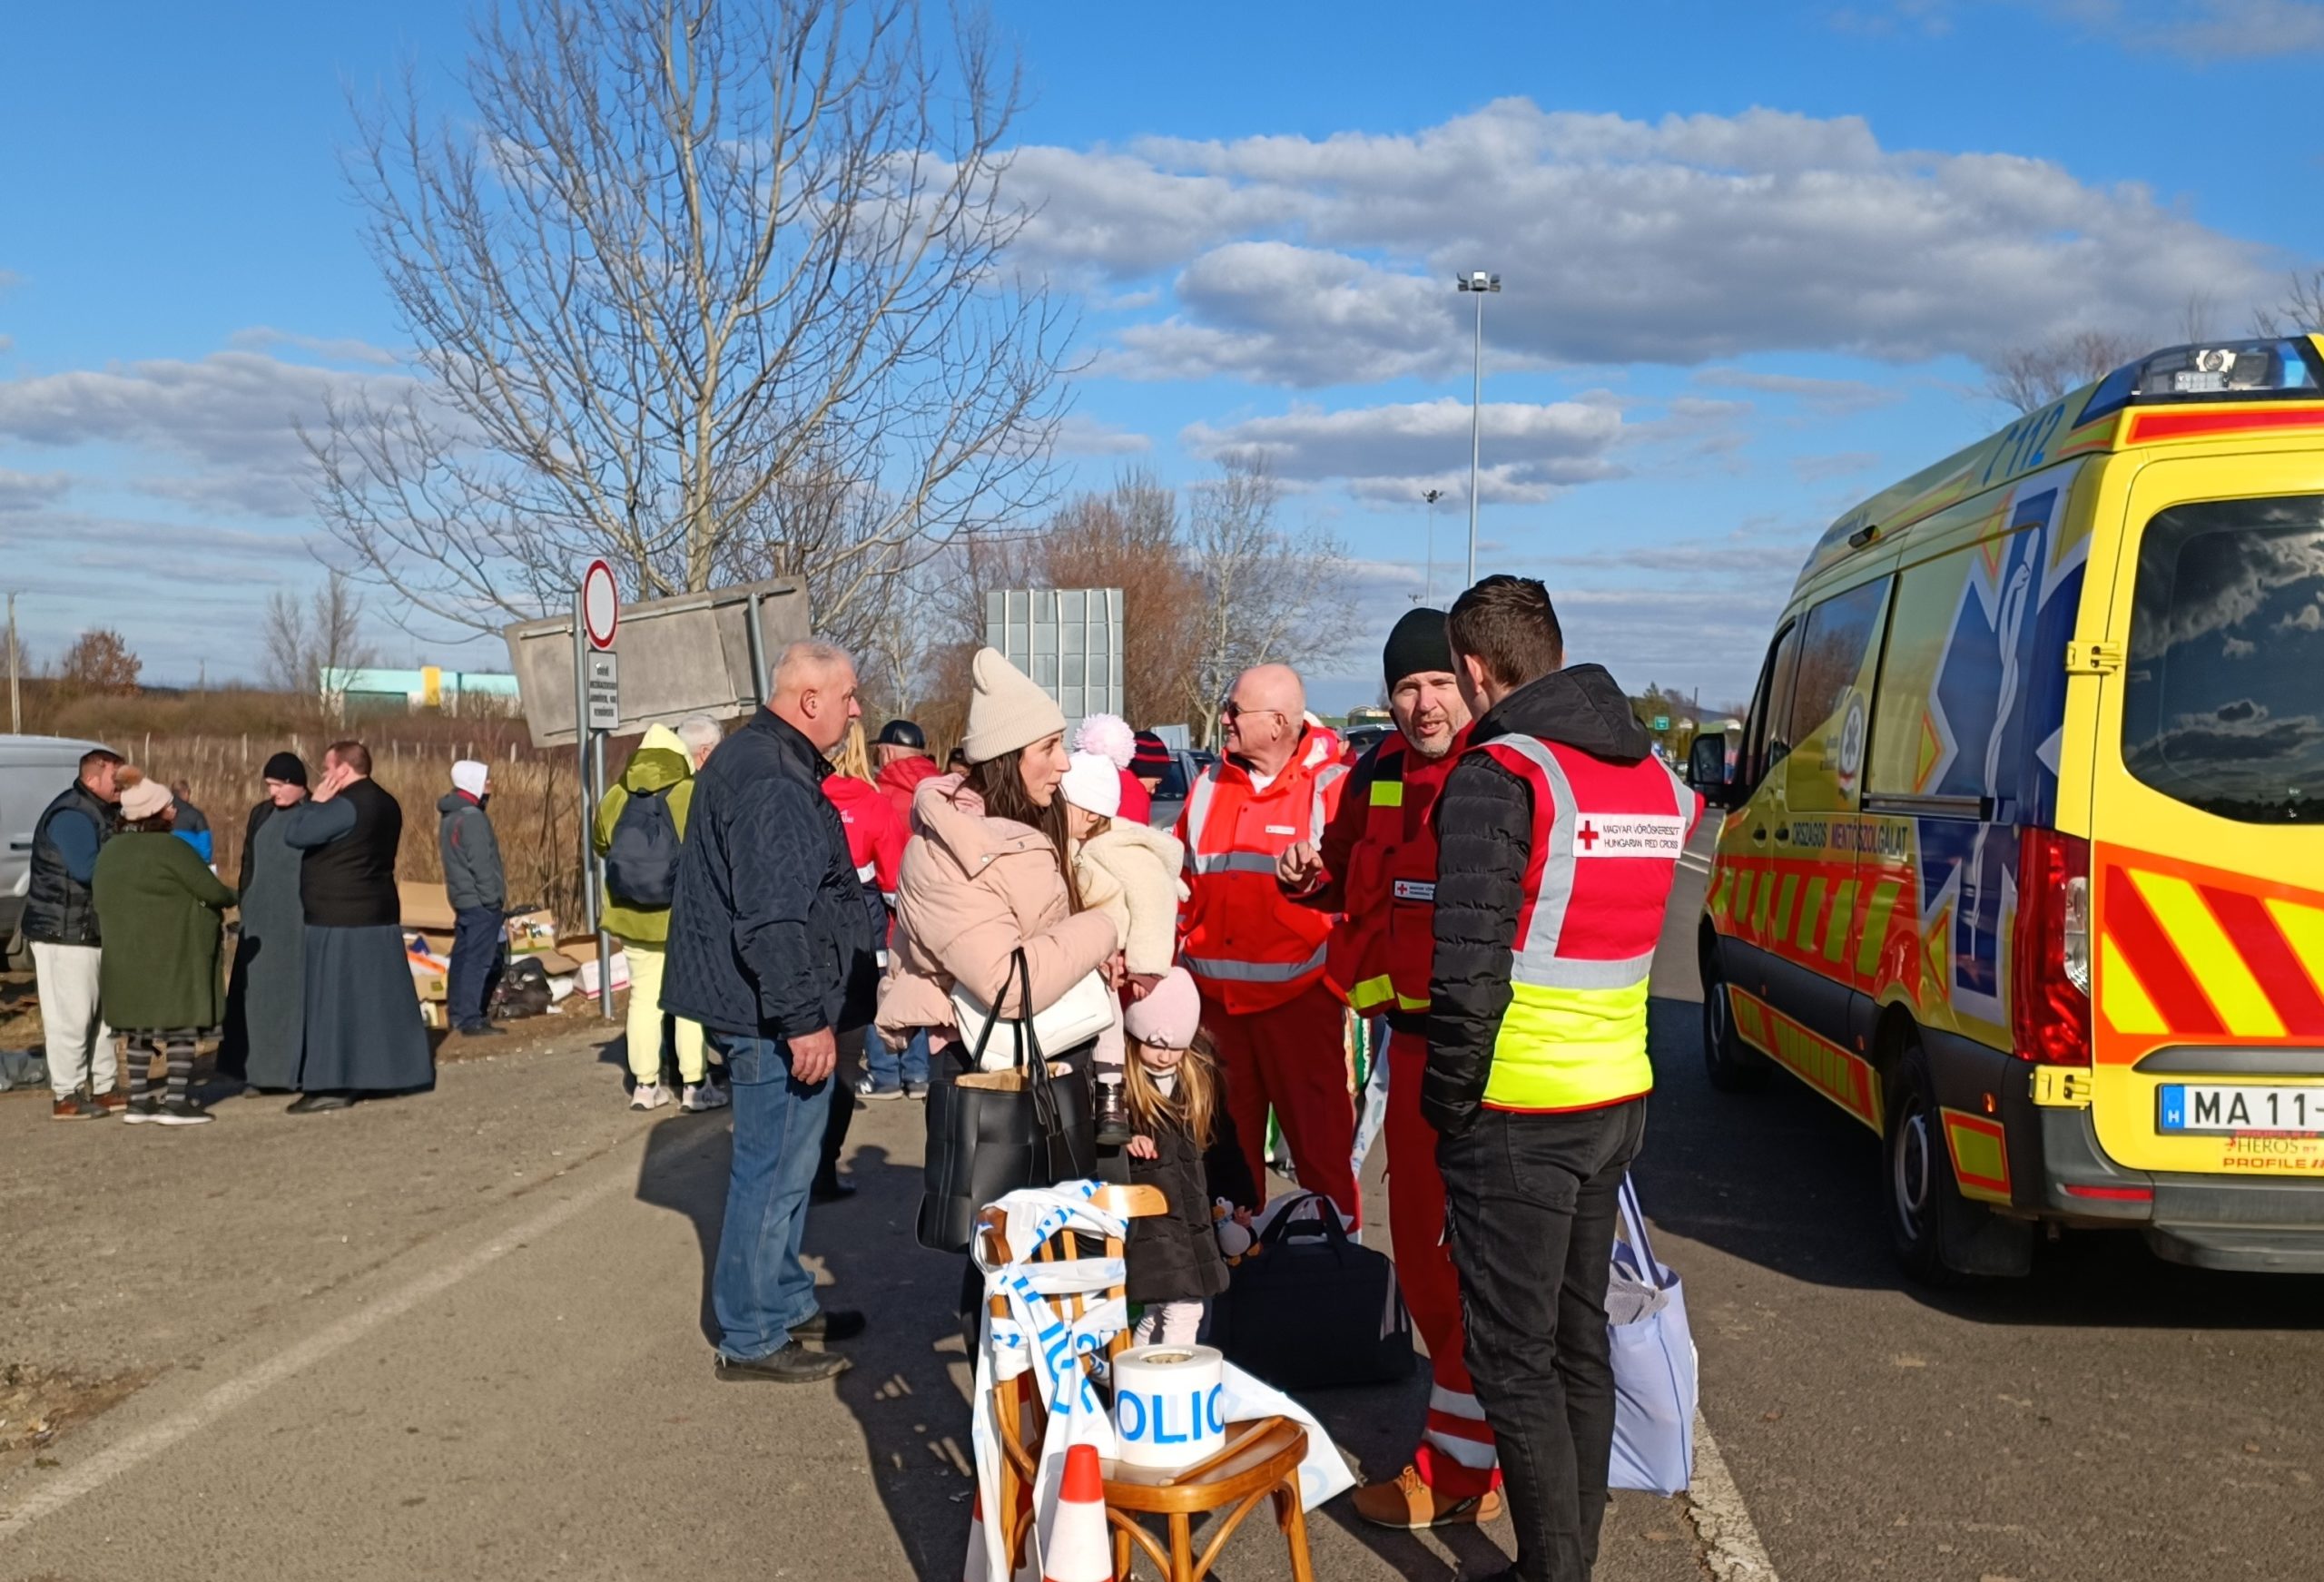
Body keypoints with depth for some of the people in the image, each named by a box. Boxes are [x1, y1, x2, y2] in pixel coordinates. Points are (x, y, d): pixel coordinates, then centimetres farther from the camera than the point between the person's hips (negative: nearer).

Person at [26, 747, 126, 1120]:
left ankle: (103, 1089, 22)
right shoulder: (71, 816, -18)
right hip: (63, 931, -10)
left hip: (91, 931, 10)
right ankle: (67, 1097, 1)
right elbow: (85, 869, -29)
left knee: (101, 1013, 14)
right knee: (70, 1016, -5)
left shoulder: (99, 813, 15)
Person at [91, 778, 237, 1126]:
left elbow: (99, 898, 16)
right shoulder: (170, 848, -15)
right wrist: (229, 899, 8)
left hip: (125, 956, 8)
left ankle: (138, 1100, 17)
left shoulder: (110, 851, 10)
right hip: (171, 954, -8)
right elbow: (211, 890, -13)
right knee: (181, 1024, -2)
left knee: (137, 1025, 14)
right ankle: (176, 1102, -5)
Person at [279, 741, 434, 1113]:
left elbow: (295, 832, -19)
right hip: (378, 918, 9)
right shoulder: (386, 804, 12)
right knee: (379, 997, 13)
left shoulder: (346, 805, -18)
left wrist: (316, 801, -5)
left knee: (337, 1001, -5)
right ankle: (384, 1070, 20)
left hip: (340, 922, -9)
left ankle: (334, 1085, -3)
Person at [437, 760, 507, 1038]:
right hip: (480, 902, -10)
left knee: (463, 957, 15)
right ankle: (471, 1020, -9)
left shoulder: (450, 815, 15)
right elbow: (481, 864, -20)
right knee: (478, 960, -8)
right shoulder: (472, 817, -17)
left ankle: (457, 1014, 20)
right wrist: (495, 901, -18)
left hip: (462, 898, 10)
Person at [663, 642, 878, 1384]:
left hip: (767, 1012, 11)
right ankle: (750, 1338, 8)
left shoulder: (754, 757, 15)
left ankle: (787, 1301, 34)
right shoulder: (772, 781, -21)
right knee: (774, 1169, -2)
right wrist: (802, 1018, -25)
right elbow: (773, 918, -27)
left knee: (786, 1162, 20)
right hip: (774, 1016, -11)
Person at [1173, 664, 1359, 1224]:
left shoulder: (1332, 786, -6)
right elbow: (1180, 884, 12)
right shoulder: (1210, 784, 9)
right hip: (1214, 997, 5)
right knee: (1225, 1138, 15)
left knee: (1320, 1138, 3)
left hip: (1299, 998, -5)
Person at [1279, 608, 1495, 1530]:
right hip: (1412, 1037, 8)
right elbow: (1353, 873, 23)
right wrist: (1314, 876, 3)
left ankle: (1456, 1465, 15)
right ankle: (1476, 1417, 39)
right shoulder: (1378, 773, 8)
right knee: (1418, 1237, 18)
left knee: (1467, 1252, 1)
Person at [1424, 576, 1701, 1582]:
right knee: (1578, 1339, 19)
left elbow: (1468, 973, -22)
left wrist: (1448, 1101, -10)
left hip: (1518, 1115, -8)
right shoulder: (1653, 776, 9)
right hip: (1618, 1097, 8)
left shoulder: (1498, 777, -17)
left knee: (1516, 1359, 3)